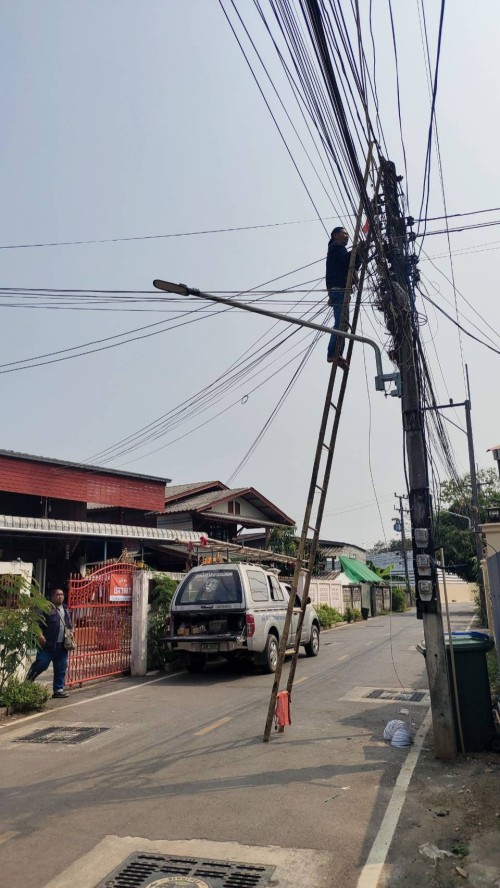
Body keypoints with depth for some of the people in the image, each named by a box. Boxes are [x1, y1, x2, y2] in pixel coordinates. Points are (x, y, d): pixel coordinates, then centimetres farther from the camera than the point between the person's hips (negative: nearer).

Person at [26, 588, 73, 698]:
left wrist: (71, 631, 7)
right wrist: (40, 635, -21)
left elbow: (70, 625, 26)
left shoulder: (66, 610, 17)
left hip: (62, 646, 6)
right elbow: (37, 623, -12)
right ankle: (27, 682, 18)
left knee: (61, 668, 7)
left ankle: (58, 689, 15)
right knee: (41, 664, -4)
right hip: (48, 644, -6)